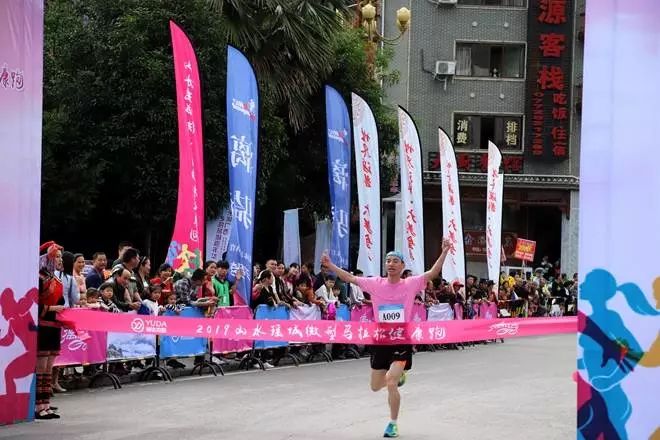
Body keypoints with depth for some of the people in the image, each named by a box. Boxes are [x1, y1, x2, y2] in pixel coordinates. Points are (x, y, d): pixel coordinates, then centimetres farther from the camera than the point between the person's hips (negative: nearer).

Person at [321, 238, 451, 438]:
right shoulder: (376, 284, 2)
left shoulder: (411, 284, -5)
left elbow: (432, 273, -14)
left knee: (391, 384, -17)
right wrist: (330, 265, 2)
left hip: (402, 341, -4)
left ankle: (393, 424, 3)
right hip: (380, 341, 4)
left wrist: (444, 252, -25)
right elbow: (351, 278, 6)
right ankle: (398, 375, 48)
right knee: (375, 387, 14)